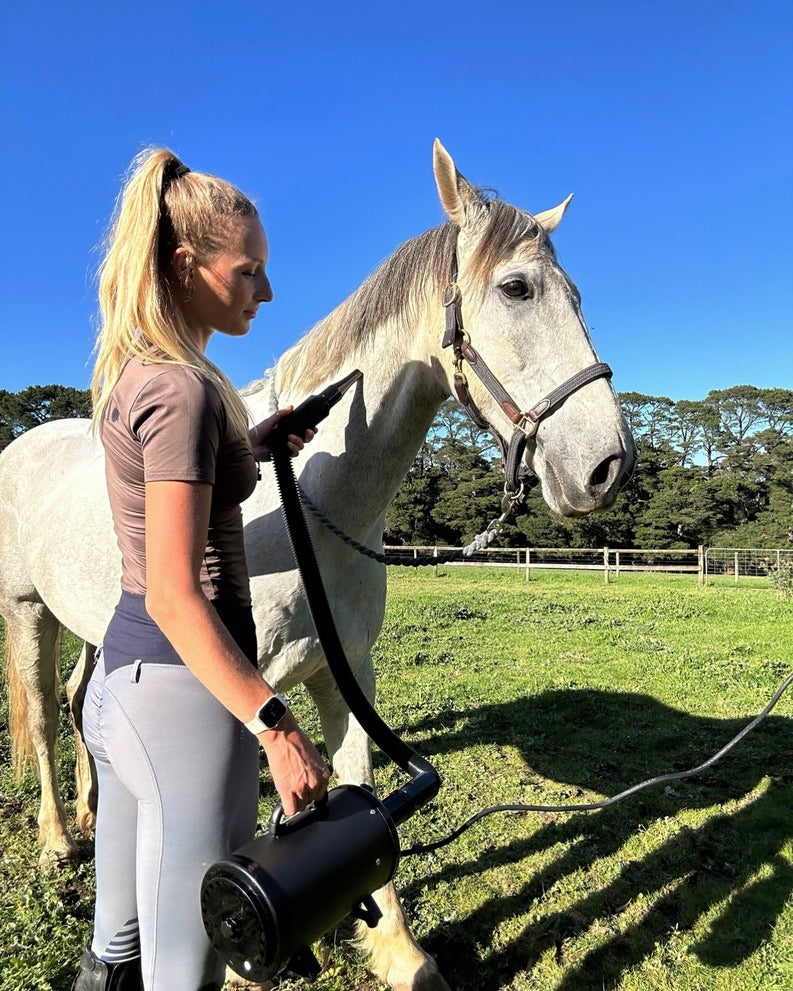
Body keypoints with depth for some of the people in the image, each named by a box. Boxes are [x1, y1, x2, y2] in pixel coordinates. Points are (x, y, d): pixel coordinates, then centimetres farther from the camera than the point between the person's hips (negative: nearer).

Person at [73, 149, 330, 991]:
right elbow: (175, 598, -23)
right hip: (180, 683, -9)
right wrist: (276, 728, -21)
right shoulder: (182, 388, -18)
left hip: (118, 670, 10)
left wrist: (250, 445, 14)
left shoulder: (134, 372, 10)